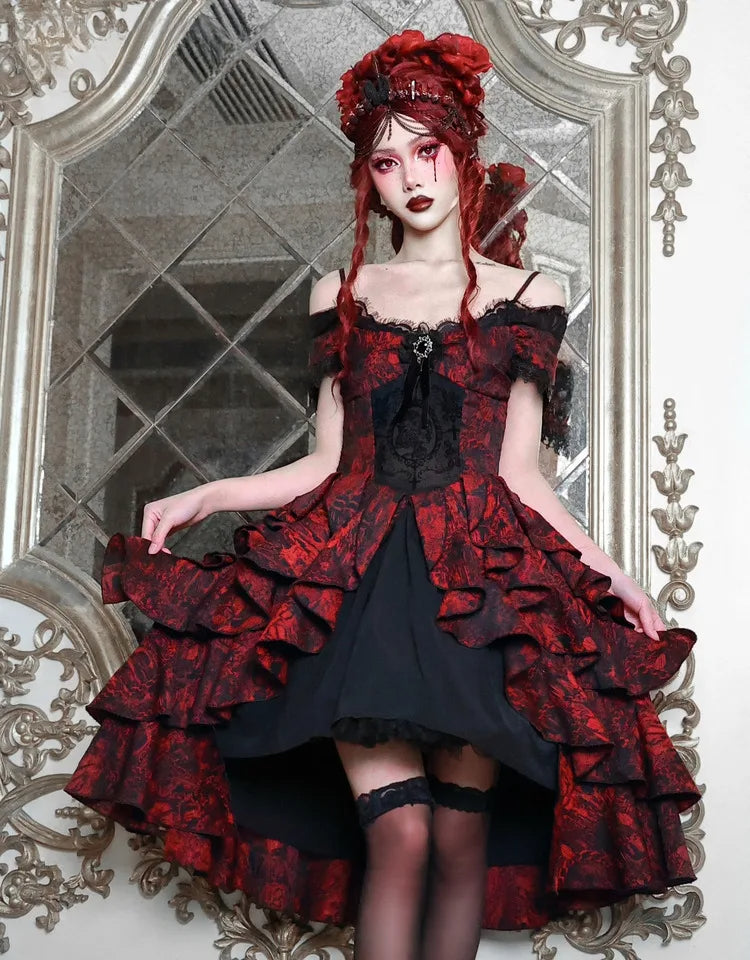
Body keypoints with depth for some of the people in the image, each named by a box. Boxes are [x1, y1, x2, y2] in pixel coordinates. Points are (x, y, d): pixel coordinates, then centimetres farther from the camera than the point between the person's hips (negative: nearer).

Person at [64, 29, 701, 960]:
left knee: (462, 840, -2)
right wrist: (206, 496, 1)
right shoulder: (341, 295, 15)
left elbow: (517, 472, 8)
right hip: (355, 571, 0)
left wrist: (610, 571, -2)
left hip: (483, 577, 0)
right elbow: (327, 464, 12)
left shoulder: (524, 295, 11)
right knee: (397, 837, -11)